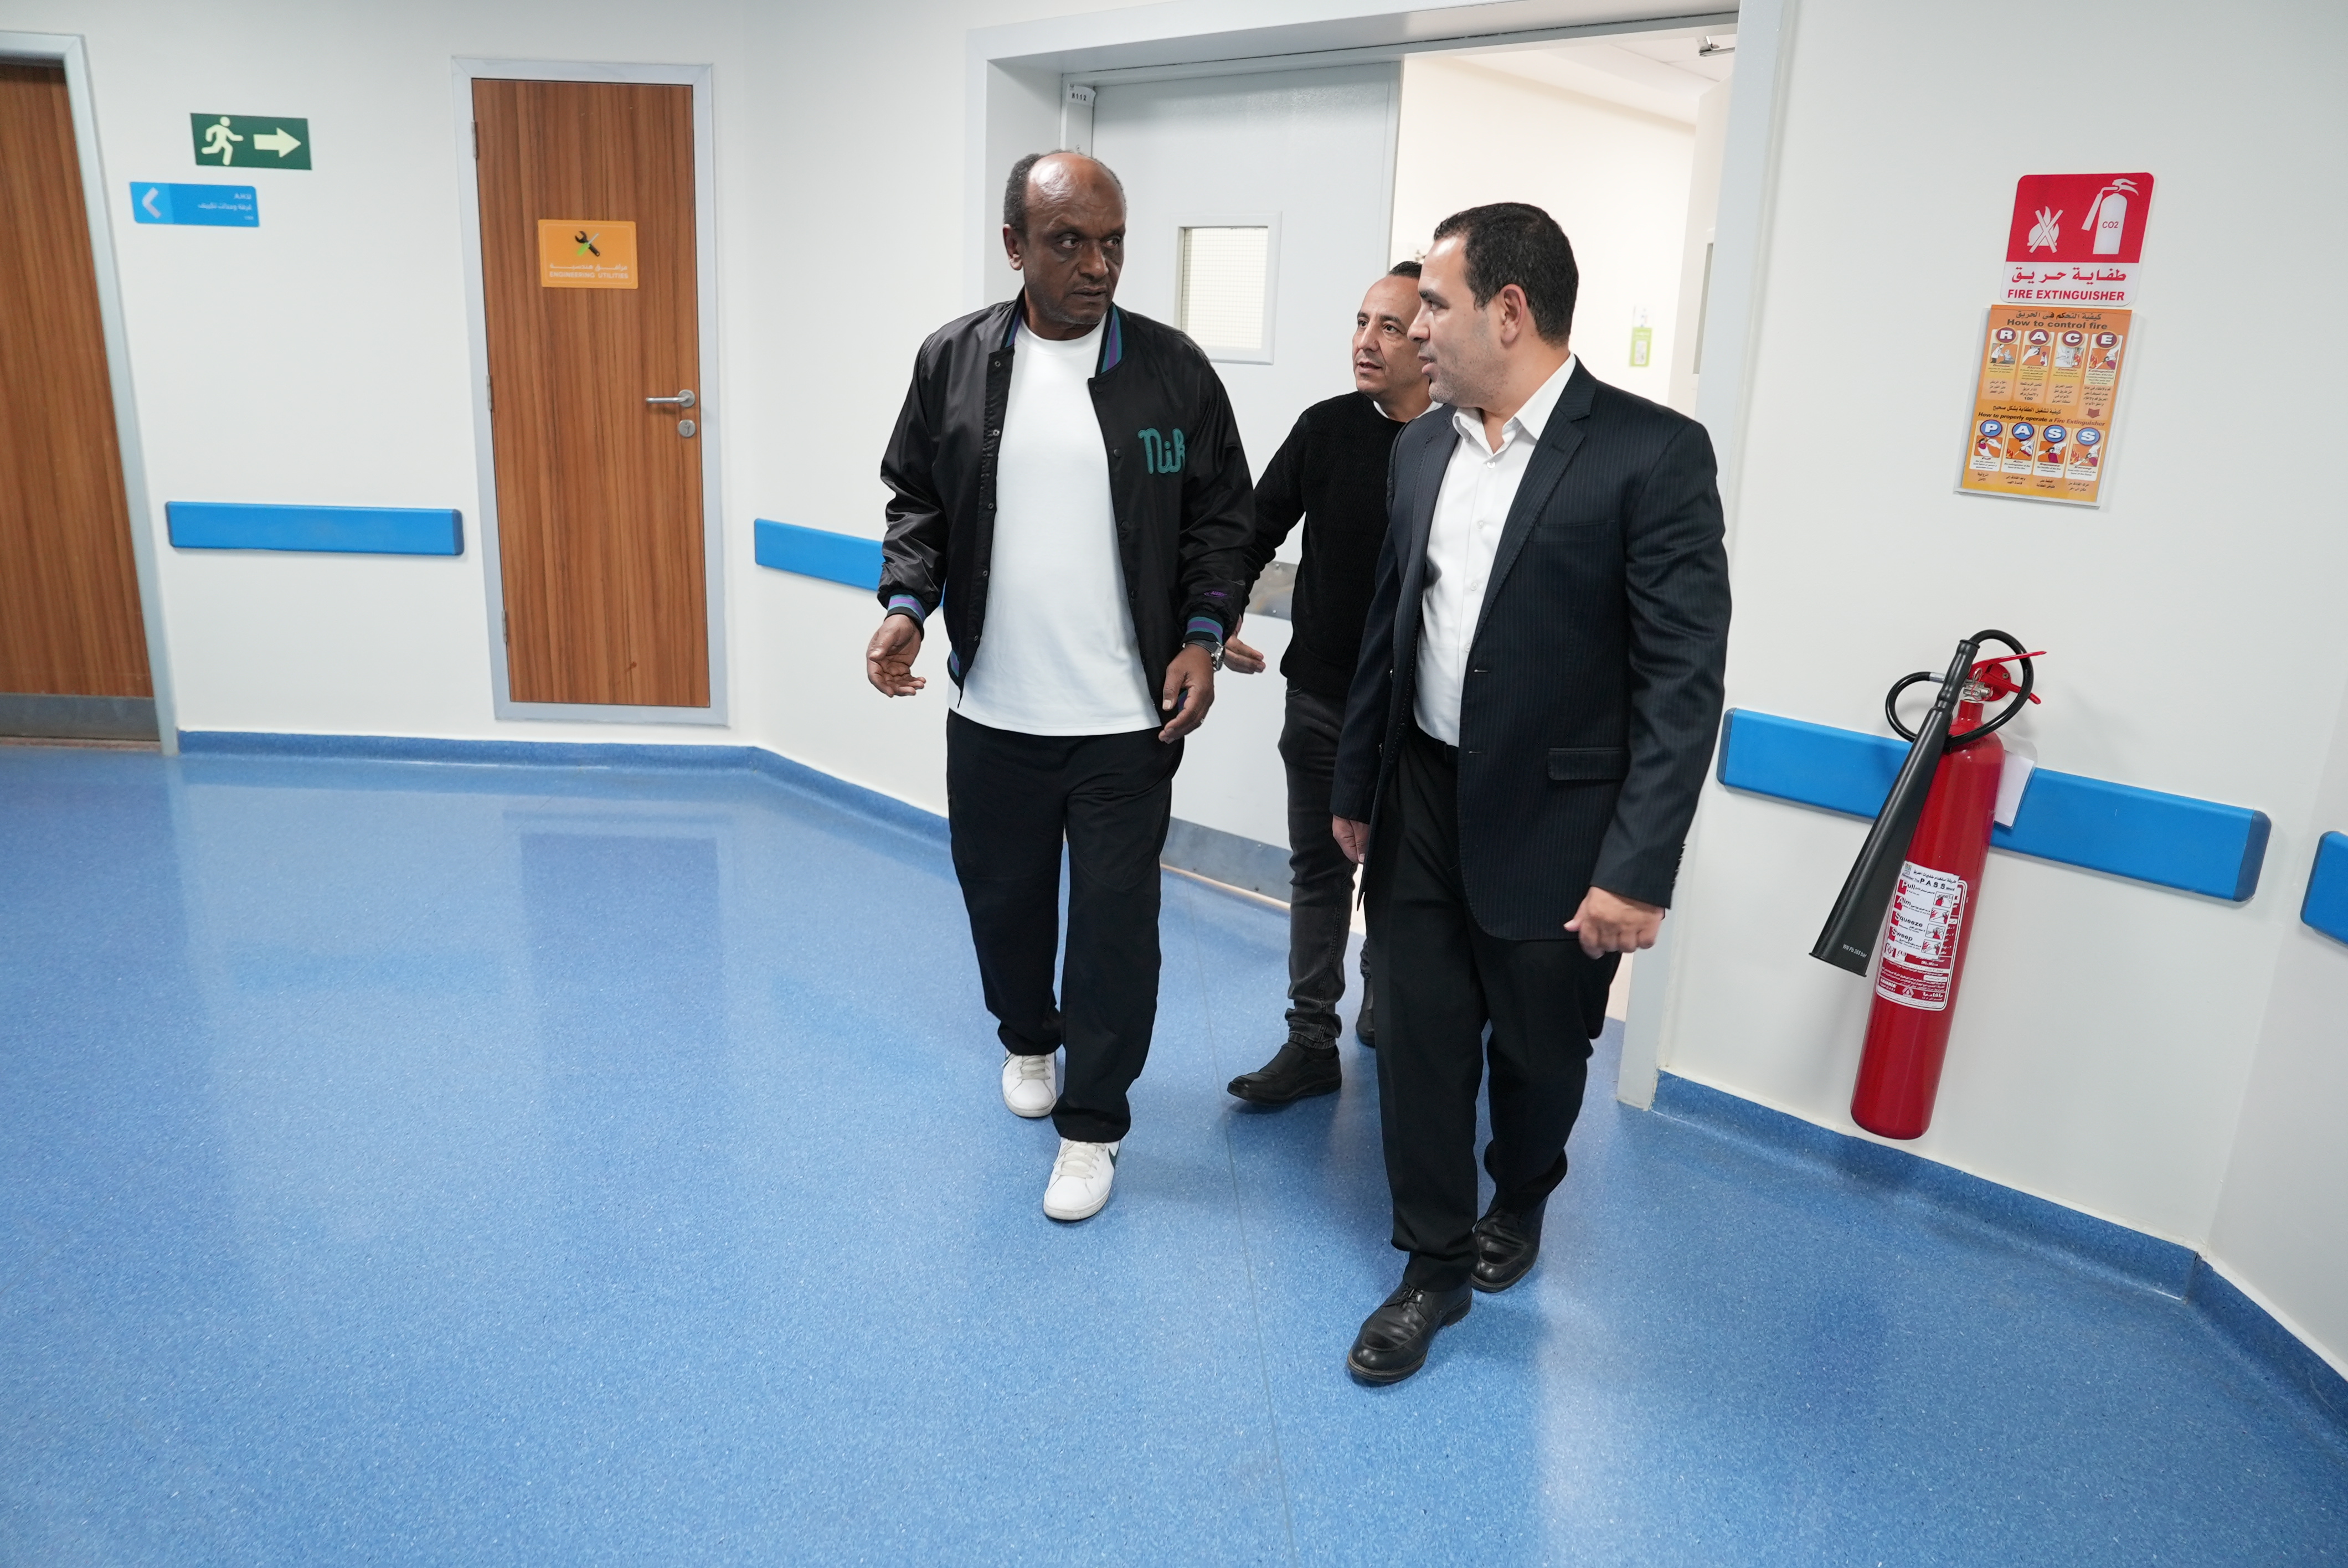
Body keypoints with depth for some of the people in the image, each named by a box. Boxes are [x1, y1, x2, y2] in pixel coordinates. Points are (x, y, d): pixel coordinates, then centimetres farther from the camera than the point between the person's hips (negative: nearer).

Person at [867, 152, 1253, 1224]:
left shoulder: (1173, 369, -3)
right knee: (1001, 896, 19)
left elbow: (1222, 516, 3)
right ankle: (1027, 1041, 48)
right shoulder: (952, 361, 0)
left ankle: (1092, 1125, 24)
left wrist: (1204, 633, -9)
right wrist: (906, 603, -7)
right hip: (991, 714, 2)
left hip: (1128, 720, -2)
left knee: (1116, 924, 5)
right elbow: (917, 500, 9)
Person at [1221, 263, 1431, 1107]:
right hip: (1322, 698, 3)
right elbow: (1258, 531, 6)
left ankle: (1384, 1006, 41)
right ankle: (1312, 1044, 20)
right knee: (1318, 870, 10)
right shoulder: (1327, 428, -1)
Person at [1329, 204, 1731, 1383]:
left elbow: (1683, 679, -16)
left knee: (1539, 1051, 15)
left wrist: (1639, 869, -19)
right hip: (1422, 808, 5)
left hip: (1553, 825, -4)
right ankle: (1434, 1265, 29)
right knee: (1417, 1042, 9)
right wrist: (1355, 787, 15)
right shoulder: (1423, 445, 5)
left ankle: (1518, 1201, 46)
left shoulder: (1651, 454, -14)